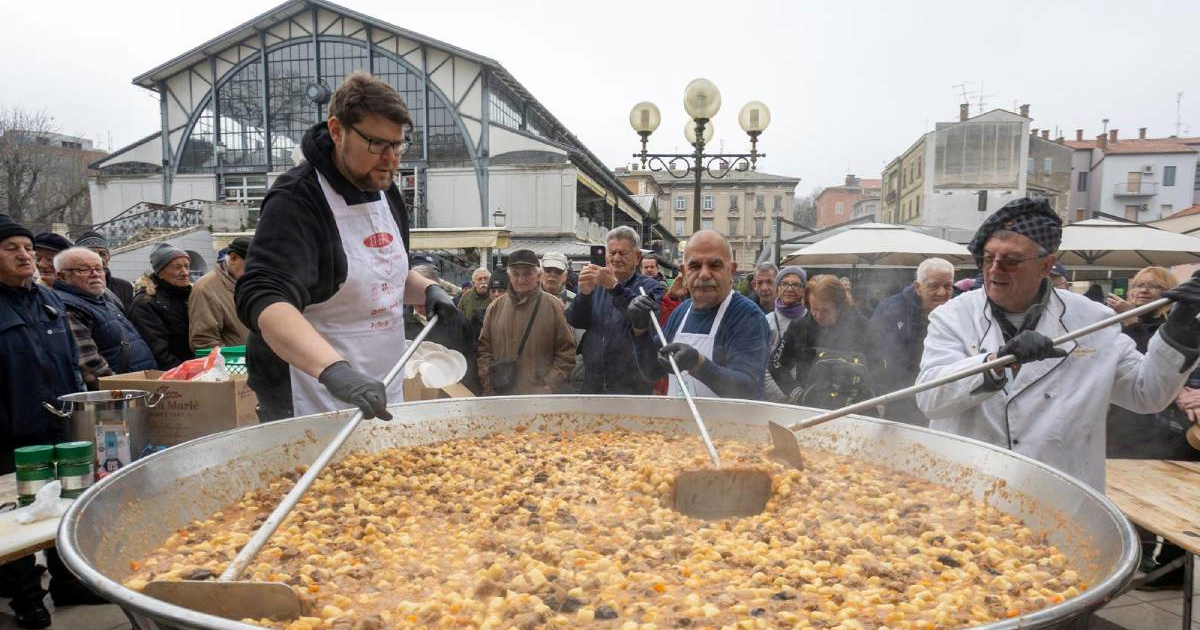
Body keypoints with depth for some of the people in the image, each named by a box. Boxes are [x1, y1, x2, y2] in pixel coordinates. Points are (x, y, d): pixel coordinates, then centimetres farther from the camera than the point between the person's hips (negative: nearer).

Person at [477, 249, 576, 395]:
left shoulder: (554, 307, -3)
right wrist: (488, 387, -1)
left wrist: (548, 388, -11)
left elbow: (566, 353, -4)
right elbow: (484, 349, 8)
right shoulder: (495, 307, 6)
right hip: (500, 394, 3)